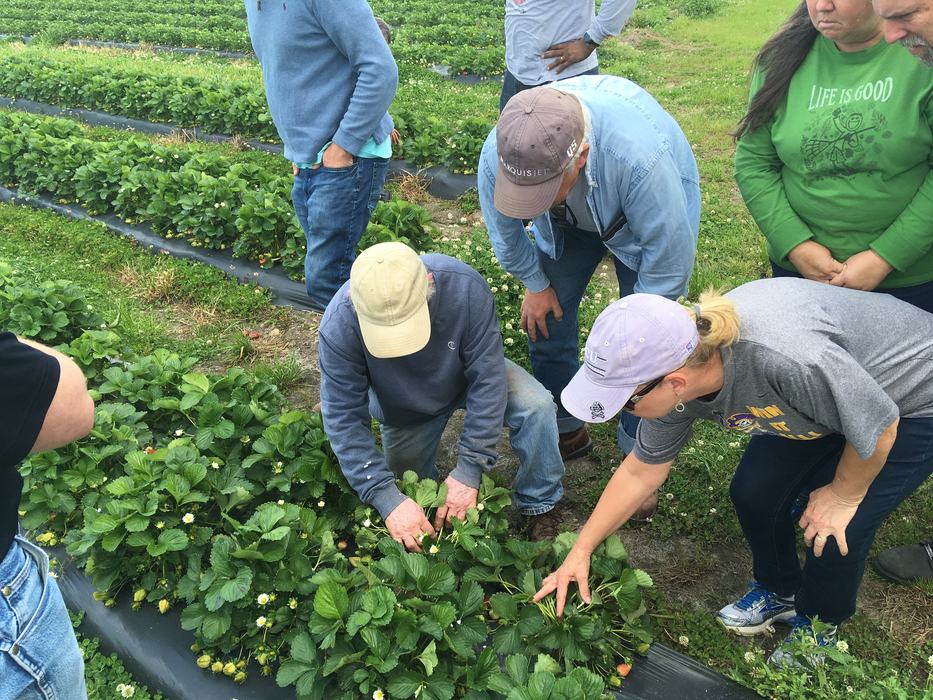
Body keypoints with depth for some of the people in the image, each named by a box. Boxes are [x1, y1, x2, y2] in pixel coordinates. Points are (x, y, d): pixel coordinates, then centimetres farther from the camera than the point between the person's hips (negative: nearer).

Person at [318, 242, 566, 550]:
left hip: (465, 375, 0)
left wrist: (469, 470, -32)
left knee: (536, 406, -28)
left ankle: (539, 505, -4)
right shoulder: (338, 326, -36)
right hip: (405, 413, 1)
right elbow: (344, 419, -30)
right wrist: (387, 499, -38)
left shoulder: (465, 287, -37)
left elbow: (487, 379, -31)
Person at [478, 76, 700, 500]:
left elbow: (671, 260, -30)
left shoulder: (640, 157, -47)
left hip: (651, 219, -3)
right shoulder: (496, 155, -34)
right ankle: (565, 430, 25)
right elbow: (505, 231, -10)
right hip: (568, 222, 4)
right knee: (545, 316, 3)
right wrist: (535, 283, 2)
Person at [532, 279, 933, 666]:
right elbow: (640, 472, -6)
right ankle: (779, 593, 31)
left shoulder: (782, 358, -45)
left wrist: (843, 496, -10)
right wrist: (580, 552, -3)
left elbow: (880, 426, -27)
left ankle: (818, 622, 23)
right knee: (754, 494, 1)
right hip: (827, 399, 6)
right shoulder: (673, 372, -21)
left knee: (837, 532, -10)